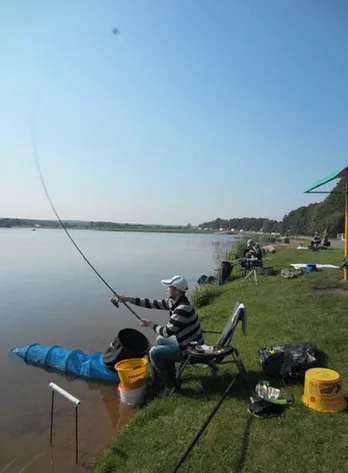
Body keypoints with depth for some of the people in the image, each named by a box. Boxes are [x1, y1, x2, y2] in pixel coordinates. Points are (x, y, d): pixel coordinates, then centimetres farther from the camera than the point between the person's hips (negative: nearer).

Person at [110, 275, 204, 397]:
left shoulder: (183, 309, -31)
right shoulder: (173, 302, -3)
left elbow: (167, 332, -25)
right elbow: (152, 303, 0)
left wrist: (151, 324, -8)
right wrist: (128, 299, -3)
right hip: (185, 342, 10)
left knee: (154, 353, -12)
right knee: (160, 340, 25)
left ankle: (170, 384, 6)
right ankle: (166, 375, 32)